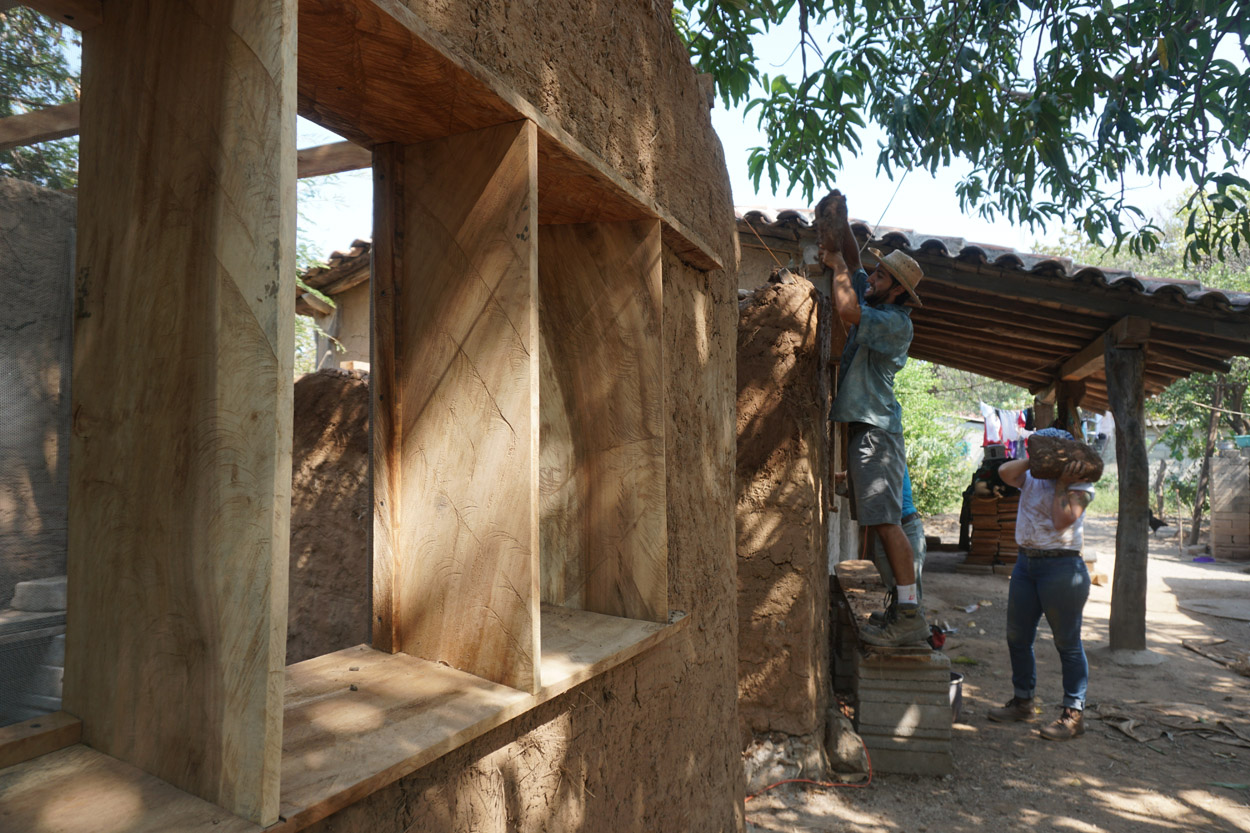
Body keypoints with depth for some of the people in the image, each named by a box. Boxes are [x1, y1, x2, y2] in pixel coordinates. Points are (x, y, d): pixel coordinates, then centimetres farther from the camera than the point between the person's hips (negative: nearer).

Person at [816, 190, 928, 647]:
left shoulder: (897, 322, -11)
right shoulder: (873, 303, 15)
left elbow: (848, 311, -25)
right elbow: (853, 265, 26)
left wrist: (837, 266, -9)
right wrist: (839, 224, 12)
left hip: (876, 428, -9)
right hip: (860, 424, 9)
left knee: (886, 521, -11)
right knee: (879, 522, 9)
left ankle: (910, 616, -8)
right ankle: (904, 608, 14)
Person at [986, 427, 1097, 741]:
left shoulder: (1079, 485, -4)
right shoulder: (1033, 479, 13)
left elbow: (1063, 521, -18)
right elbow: (1005, 472, -4)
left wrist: (1061, 484, -12)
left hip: (1062, 567, -7)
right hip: (1026, 562, 7)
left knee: (1067, 642, 0)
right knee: (1017, 636, 12)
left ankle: (1074, 714, 9)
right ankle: (1023, 702, 25)